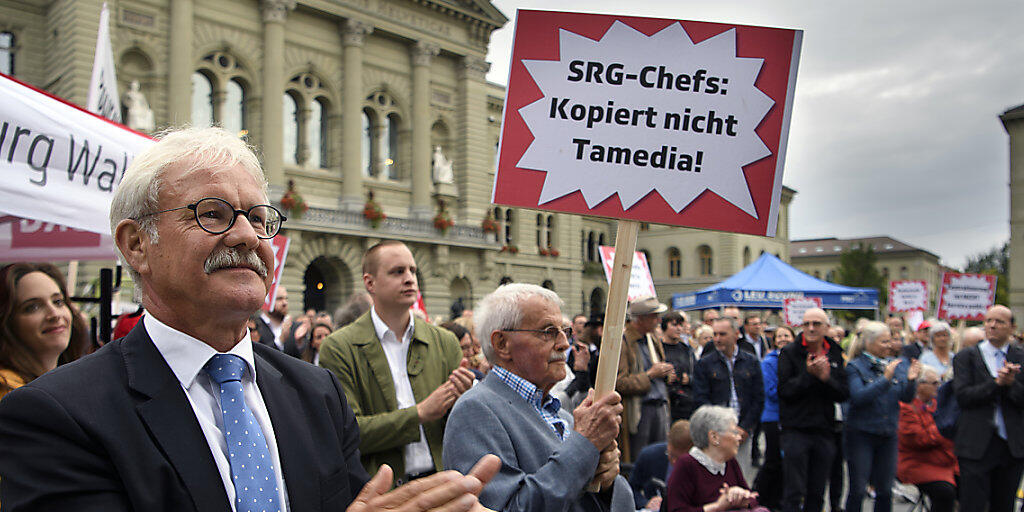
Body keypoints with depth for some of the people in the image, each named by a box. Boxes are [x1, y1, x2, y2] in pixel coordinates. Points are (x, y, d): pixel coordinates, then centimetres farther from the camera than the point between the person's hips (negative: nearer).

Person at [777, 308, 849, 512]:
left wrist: (826, 378, -16)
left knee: (817, 494, 13)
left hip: (824, 432, 4)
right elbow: (784, 390, -13)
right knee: (794, 492, -4)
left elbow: (844, 394, 1)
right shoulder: (789, 353, -3)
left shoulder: (835, 355, 9)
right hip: (796, 431, -4)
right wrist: (809, 375, -21)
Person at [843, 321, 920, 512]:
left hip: (888, 435, 5)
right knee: (857, 490, 1)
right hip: (861, 434, -4)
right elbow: (858, 397, -19)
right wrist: (885, 379, -25)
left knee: (885, 491, 10)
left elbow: (906, 398, 2)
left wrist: (911, 380, -18)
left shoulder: (897, 365, 7)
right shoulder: (855, 367, -7)